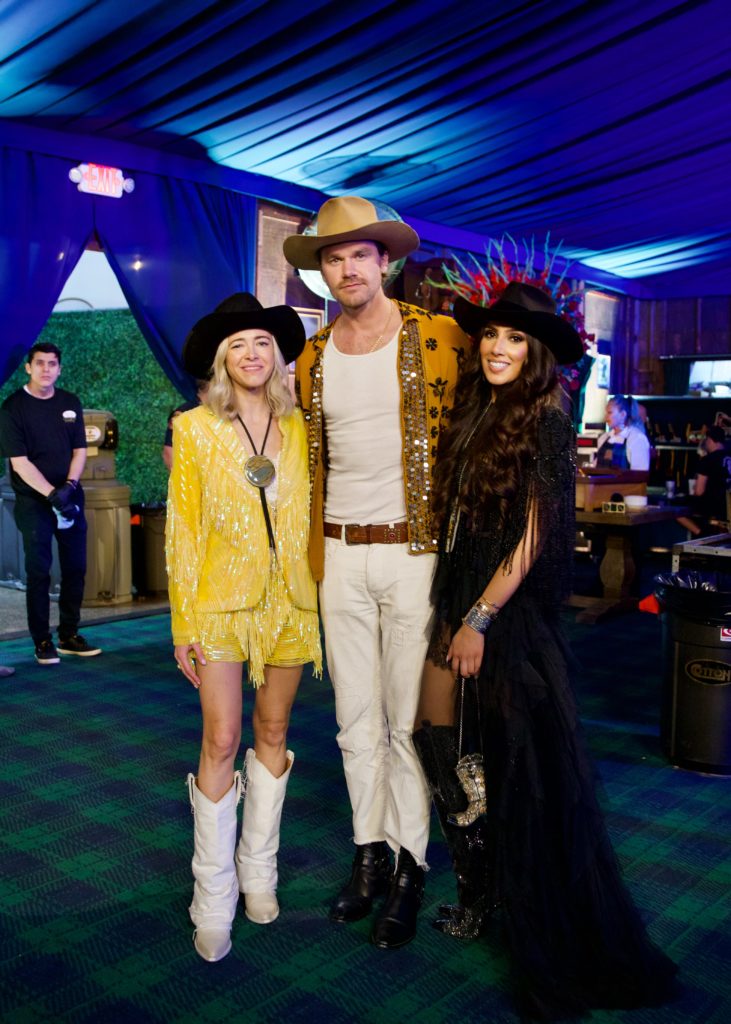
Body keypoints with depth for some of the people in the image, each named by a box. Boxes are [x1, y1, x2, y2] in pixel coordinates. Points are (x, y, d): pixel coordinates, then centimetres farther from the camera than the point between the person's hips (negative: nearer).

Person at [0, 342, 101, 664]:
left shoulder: (70, 403, 8)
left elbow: (80, 450, 8)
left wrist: (69, 487, -9)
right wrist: (52, 494, -19)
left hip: (70, 497, 4)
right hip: (33, 501, -4)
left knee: (76, 567, 4)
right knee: (38, 571, -3)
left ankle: (69, 635, 16)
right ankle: (43, 642, 6)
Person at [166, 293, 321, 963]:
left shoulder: (299, 428, 6)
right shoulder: (195, 429, 0)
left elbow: (314, 513, 8)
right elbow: (182, 529, -1)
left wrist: (321, 595, 1)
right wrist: (184, 622, -5)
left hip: (289, 599, 3)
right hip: (221, 598, -2)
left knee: (273, 732, 11)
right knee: (221, 741, -4)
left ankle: (258, 873, 29)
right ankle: (214, 900, 12)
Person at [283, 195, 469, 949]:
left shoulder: (436, 339, -3)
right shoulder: (311, 361, 9)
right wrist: (311, 558, 12)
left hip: (414, 551, -4)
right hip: (342, 556, 4)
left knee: (407, 720, 3)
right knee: (355, 719, 12)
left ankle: (409, 870, 18)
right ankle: (369, 851, 28)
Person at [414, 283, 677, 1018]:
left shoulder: (545, 424, -10)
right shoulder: (473, 413, 10)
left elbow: (532, 538, -13)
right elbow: (454, 521, 11)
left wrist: (480, 619, -14)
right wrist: (455, 616, 8)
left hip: (510, 613, -7)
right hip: (458, 599, 7)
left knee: (514, 760, 2)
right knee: (439, 739, 10)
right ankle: (479, 888, 32)